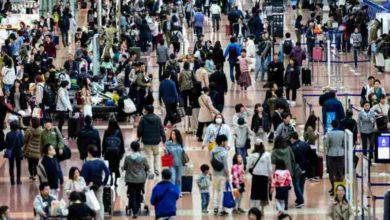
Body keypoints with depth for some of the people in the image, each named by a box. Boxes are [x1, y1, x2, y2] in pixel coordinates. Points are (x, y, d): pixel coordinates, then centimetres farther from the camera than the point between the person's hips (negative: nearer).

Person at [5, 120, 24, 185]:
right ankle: (18, 180, 10)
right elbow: (22, 143, -12)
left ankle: (12, 180, 7)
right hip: (18, 152, 0)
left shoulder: (8, 134, -11)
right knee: (18, 166, 11)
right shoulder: (19, 133, -13)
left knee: (11, 167, 9)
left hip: (11, 152, 0)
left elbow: (6, 143, -10)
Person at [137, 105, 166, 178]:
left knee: (149, 156, 3)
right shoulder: (157, 119, -5)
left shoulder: (143, 119, -10)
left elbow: (139, 130, -6)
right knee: (156, 154, 24)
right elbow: (161, 130, -3)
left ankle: (151, 172, -5)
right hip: (156, 141, 2)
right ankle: (156, 170, 22)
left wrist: (139, 137, 13)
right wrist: (164, 140, 3)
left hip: (146, 141, -2)